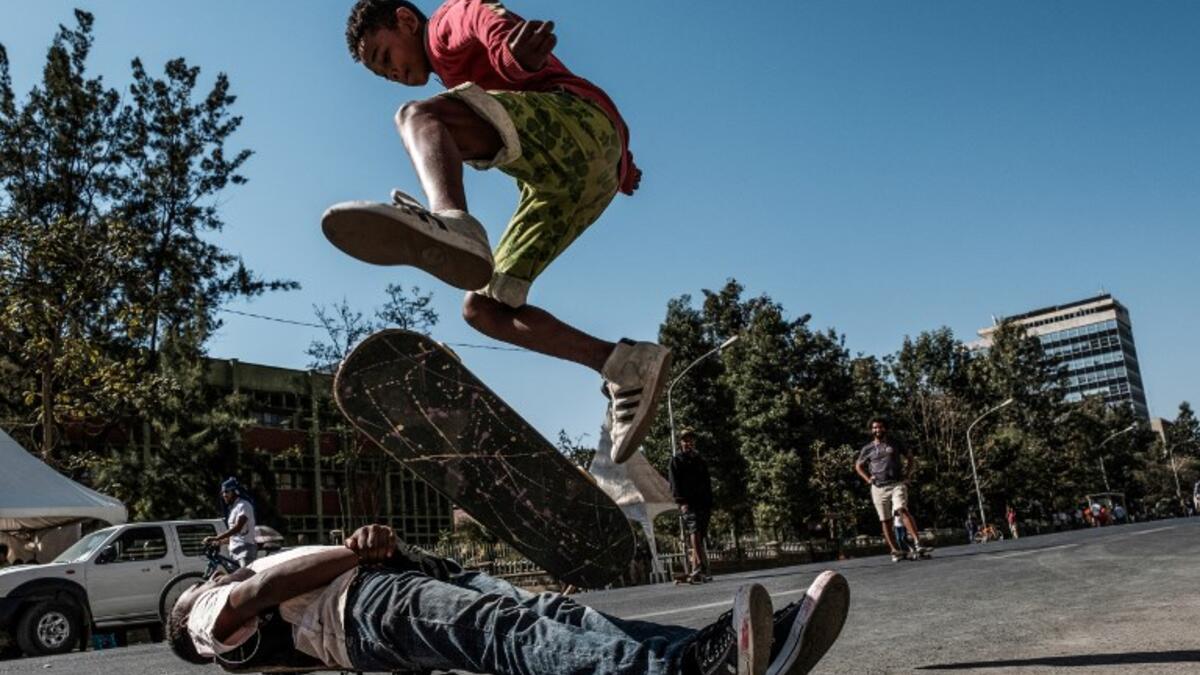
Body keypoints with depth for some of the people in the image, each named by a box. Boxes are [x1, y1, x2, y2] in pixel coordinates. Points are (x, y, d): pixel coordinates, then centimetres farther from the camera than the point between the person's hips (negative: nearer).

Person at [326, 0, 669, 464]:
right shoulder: (458, 74, 38)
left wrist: (515, 47, -37)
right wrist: (617, 162, 42)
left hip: (578, 120, -9)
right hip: (571, 183, 9)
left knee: (417, 116, -27)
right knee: (482, 308, 3)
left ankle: (450, 222, -59)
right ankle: (627, 365, -2)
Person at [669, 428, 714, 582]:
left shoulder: (701, 461, 23)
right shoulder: (675, 461, 9)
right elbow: (674, 484, -2)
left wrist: (710, 506, 14)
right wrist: (681, 501, -15)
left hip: (703, 504, 5)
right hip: (687, 504, -5)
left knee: (700, 538, 1)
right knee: (694, 531, -23)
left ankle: (696, 570, 5)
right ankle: (702, 567, -34)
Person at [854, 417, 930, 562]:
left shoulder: (895, 444, 10)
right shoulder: (867, 449, 10)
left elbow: (910, 459, 20)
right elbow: (858, 466, 24)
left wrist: (907, 474, 5)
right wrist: (868, 479, 10)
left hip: (897, 484, -2)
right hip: (878, 488, 2)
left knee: (902, 510, -25)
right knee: (885, 521, 2)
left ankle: (917, 542, -32)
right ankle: (895, 551, 8)